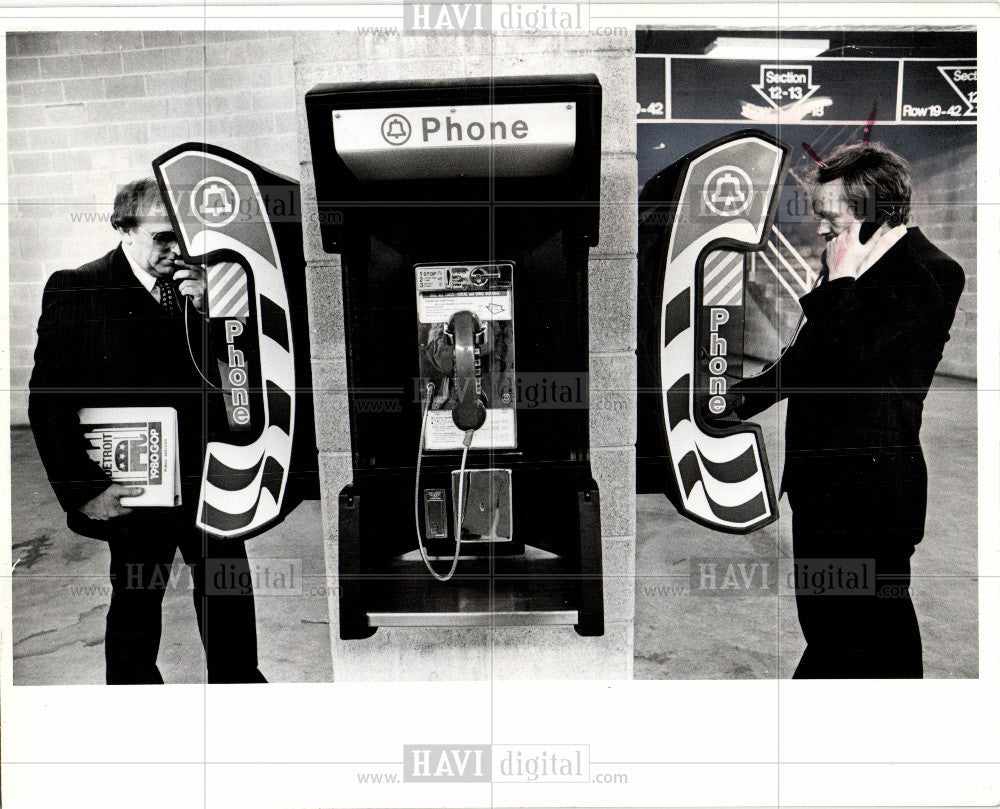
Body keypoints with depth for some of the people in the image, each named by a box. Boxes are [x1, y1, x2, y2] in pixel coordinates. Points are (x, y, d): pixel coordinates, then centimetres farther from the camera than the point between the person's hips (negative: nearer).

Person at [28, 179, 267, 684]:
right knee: (136, 600, 15)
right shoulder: (75, 290, -8)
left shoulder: (198, 283, 3)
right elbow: (48, 402, -7)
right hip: (134, 486, -3)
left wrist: (207, 306, -14)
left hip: (208, 473, 4)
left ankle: (237, 679, 38)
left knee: (229, 585, 16)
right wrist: (81, 490, -11)